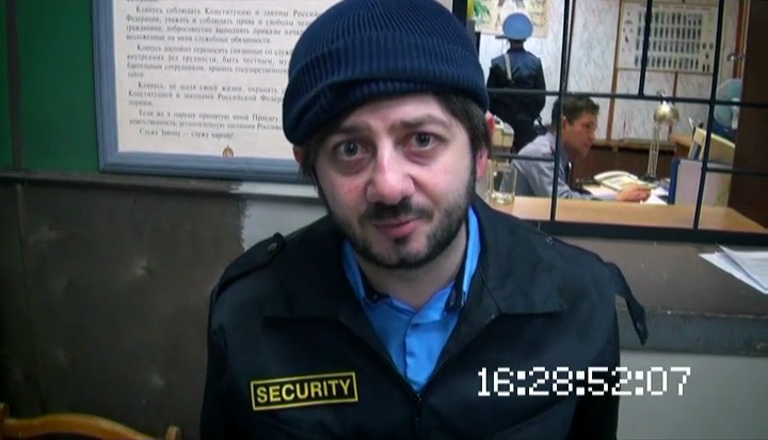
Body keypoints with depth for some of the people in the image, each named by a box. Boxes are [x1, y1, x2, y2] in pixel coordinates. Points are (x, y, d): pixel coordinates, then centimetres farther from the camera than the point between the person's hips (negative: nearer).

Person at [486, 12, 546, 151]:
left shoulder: (498, 63, -9)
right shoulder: (535, 63, -5)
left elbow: (489, 95, -5)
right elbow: (541, 96, -1)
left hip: (502, 121, -1)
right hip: (526, 121, 1)